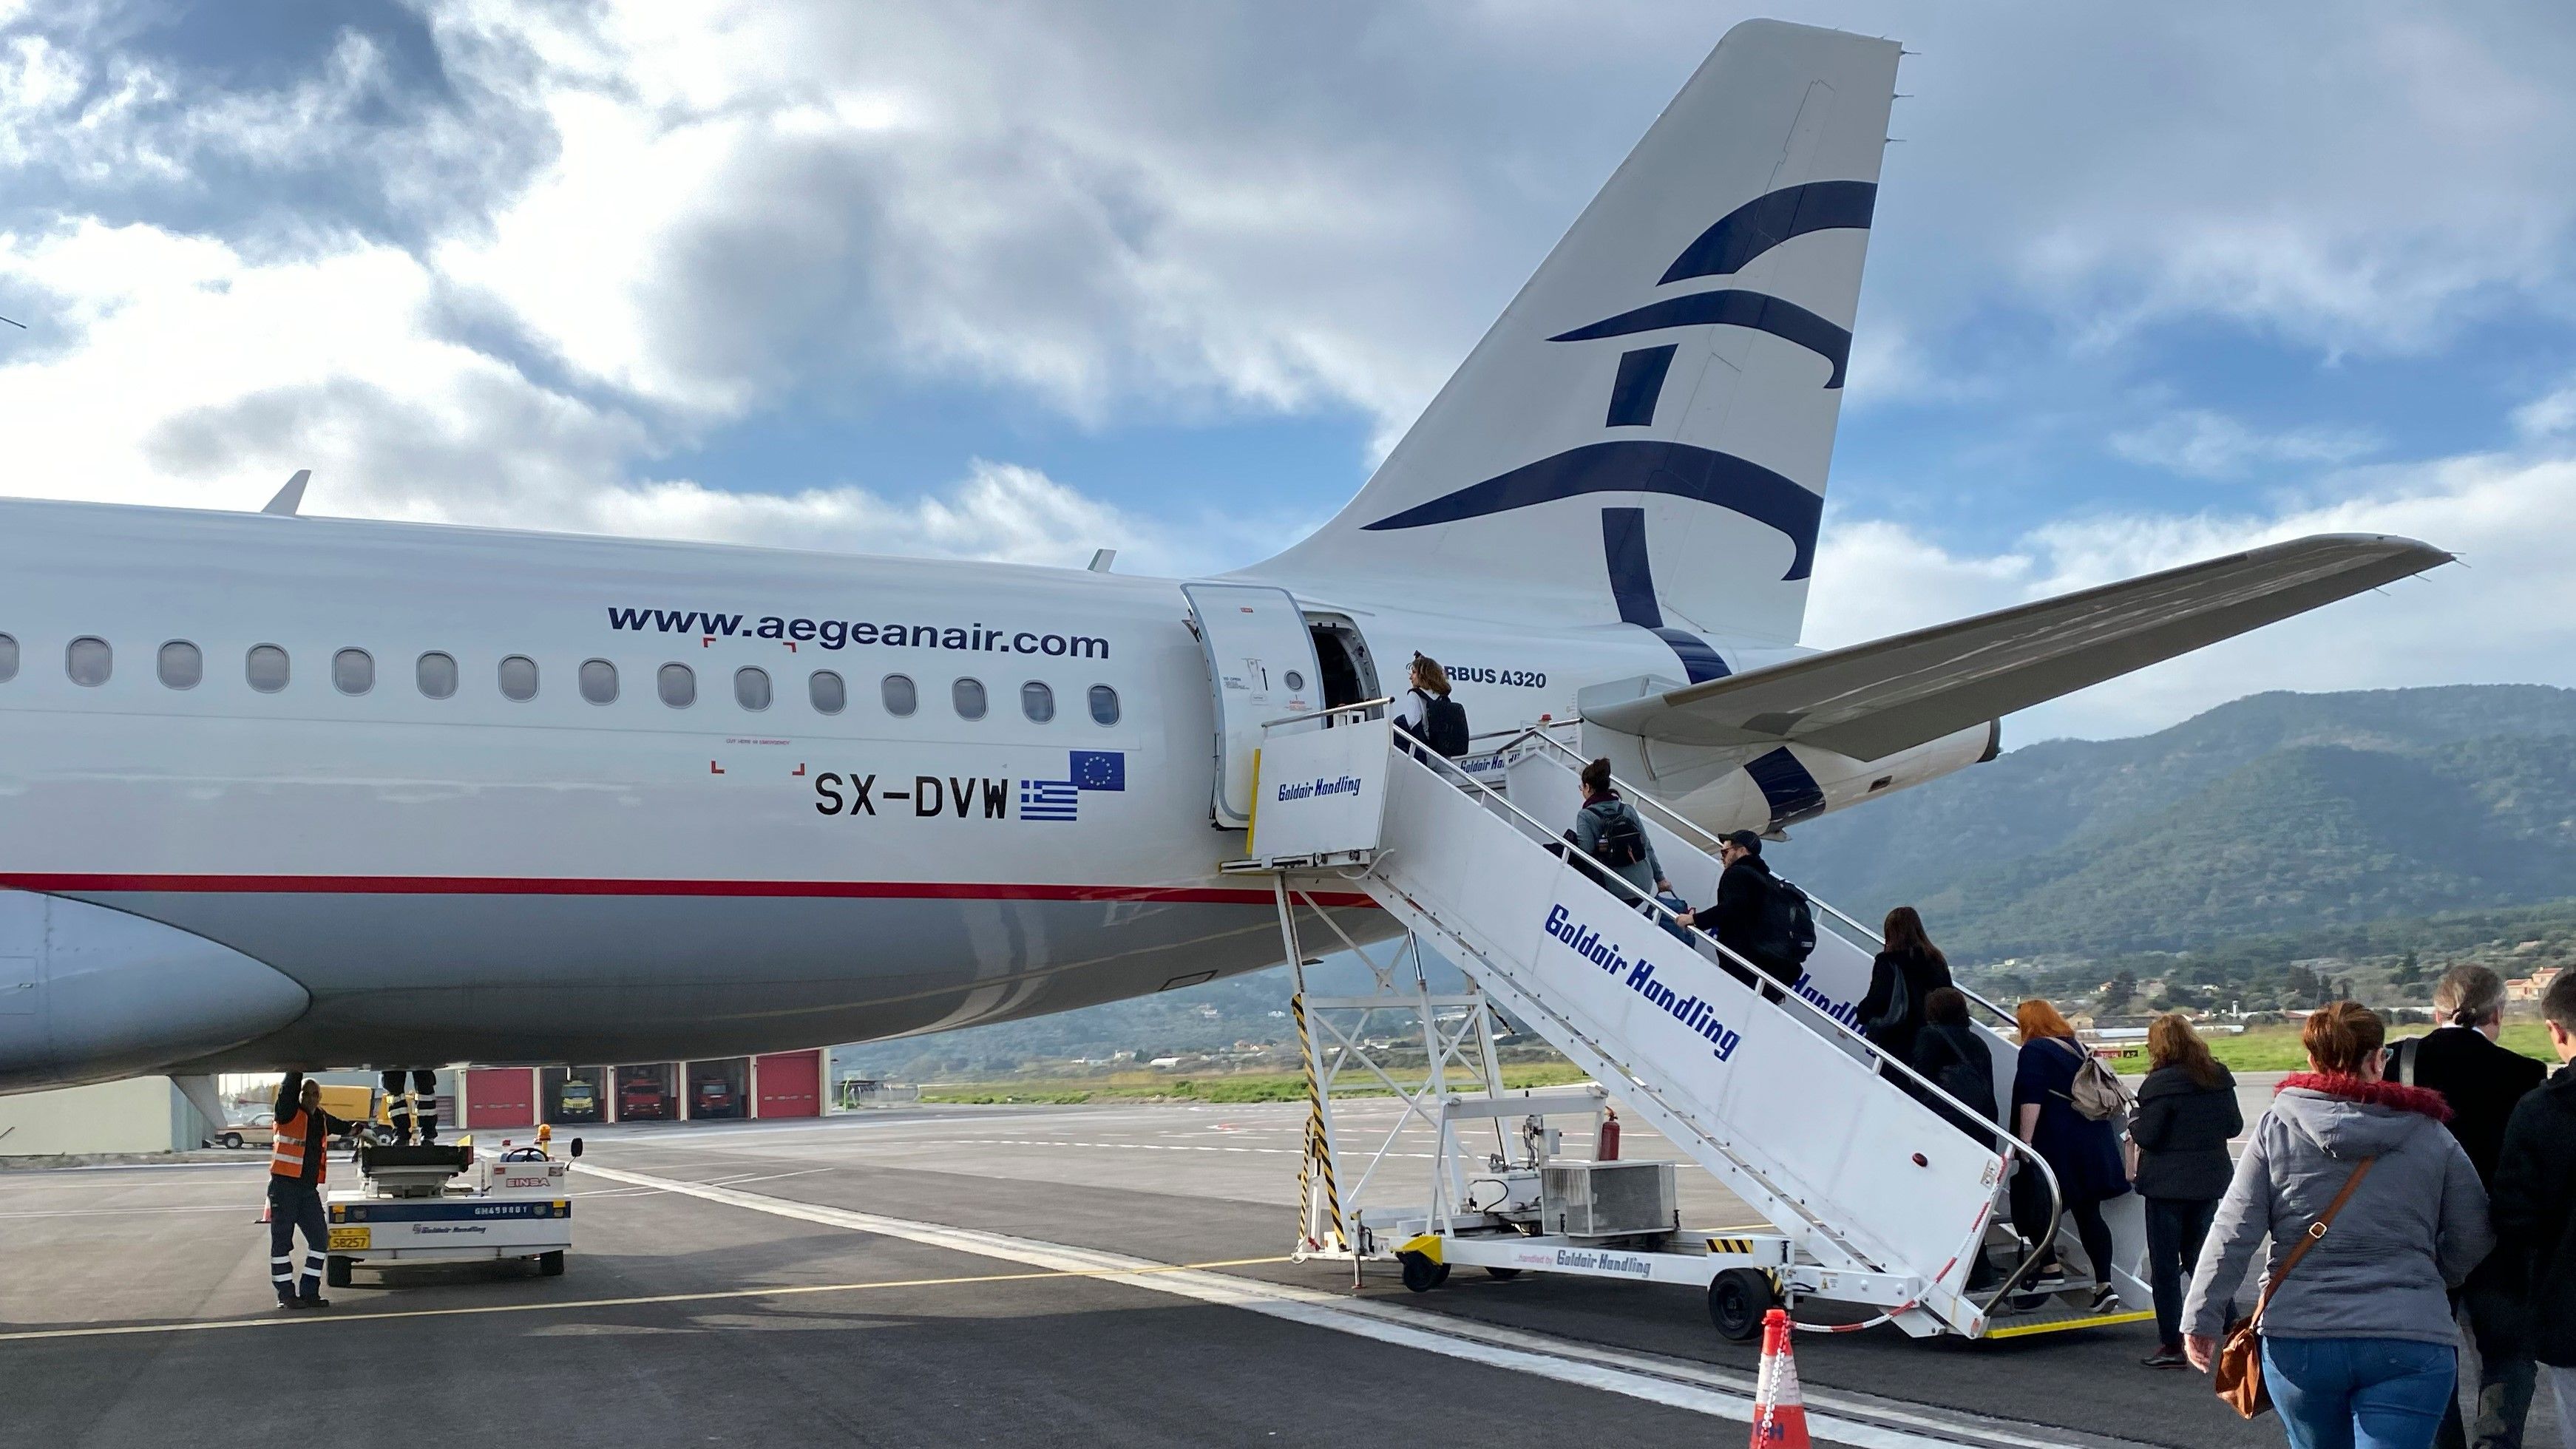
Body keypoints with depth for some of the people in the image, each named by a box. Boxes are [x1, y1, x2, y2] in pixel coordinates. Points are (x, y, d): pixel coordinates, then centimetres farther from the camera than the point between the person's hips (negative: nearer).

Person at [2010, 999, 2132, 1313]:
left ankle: (2049, 1264, 7)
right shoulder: (2078, 1048, 16)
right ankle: (2104, 1283, -1)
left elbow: (2031, 1101, -18)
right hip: (2091, 1144, 7)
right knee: (2088, 1212, 6)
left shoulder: (2034, 1051, -8)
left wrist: (2025, 1140, -18)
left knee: (2032, 1202, 10)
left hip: (2053, 1144, -7)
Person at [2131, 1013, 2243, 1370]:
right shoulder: (2219, 1077, 3)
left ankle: (2171, 1345, 1)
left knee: (2164, 1266, 1)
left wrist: (2133, 1126, 3)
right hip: (2210, 1181, 7)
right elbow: (2234, 1126, 10)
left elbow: (2147, 1136, -17)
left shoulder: (2160, 1083, -17)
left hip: (2168, 1185, -7)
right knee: (2200, 1258, 19)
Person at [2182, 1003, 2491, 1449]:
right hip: (2409, 1344, -1)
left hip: (2298, 1341, 1)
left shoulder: (2276, 1128, 0)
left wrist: (2201, 1317, 2)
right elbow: (2472, 1237, 9)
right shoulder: (2430, 1136, 2)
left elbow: (2232, 1233, -4)